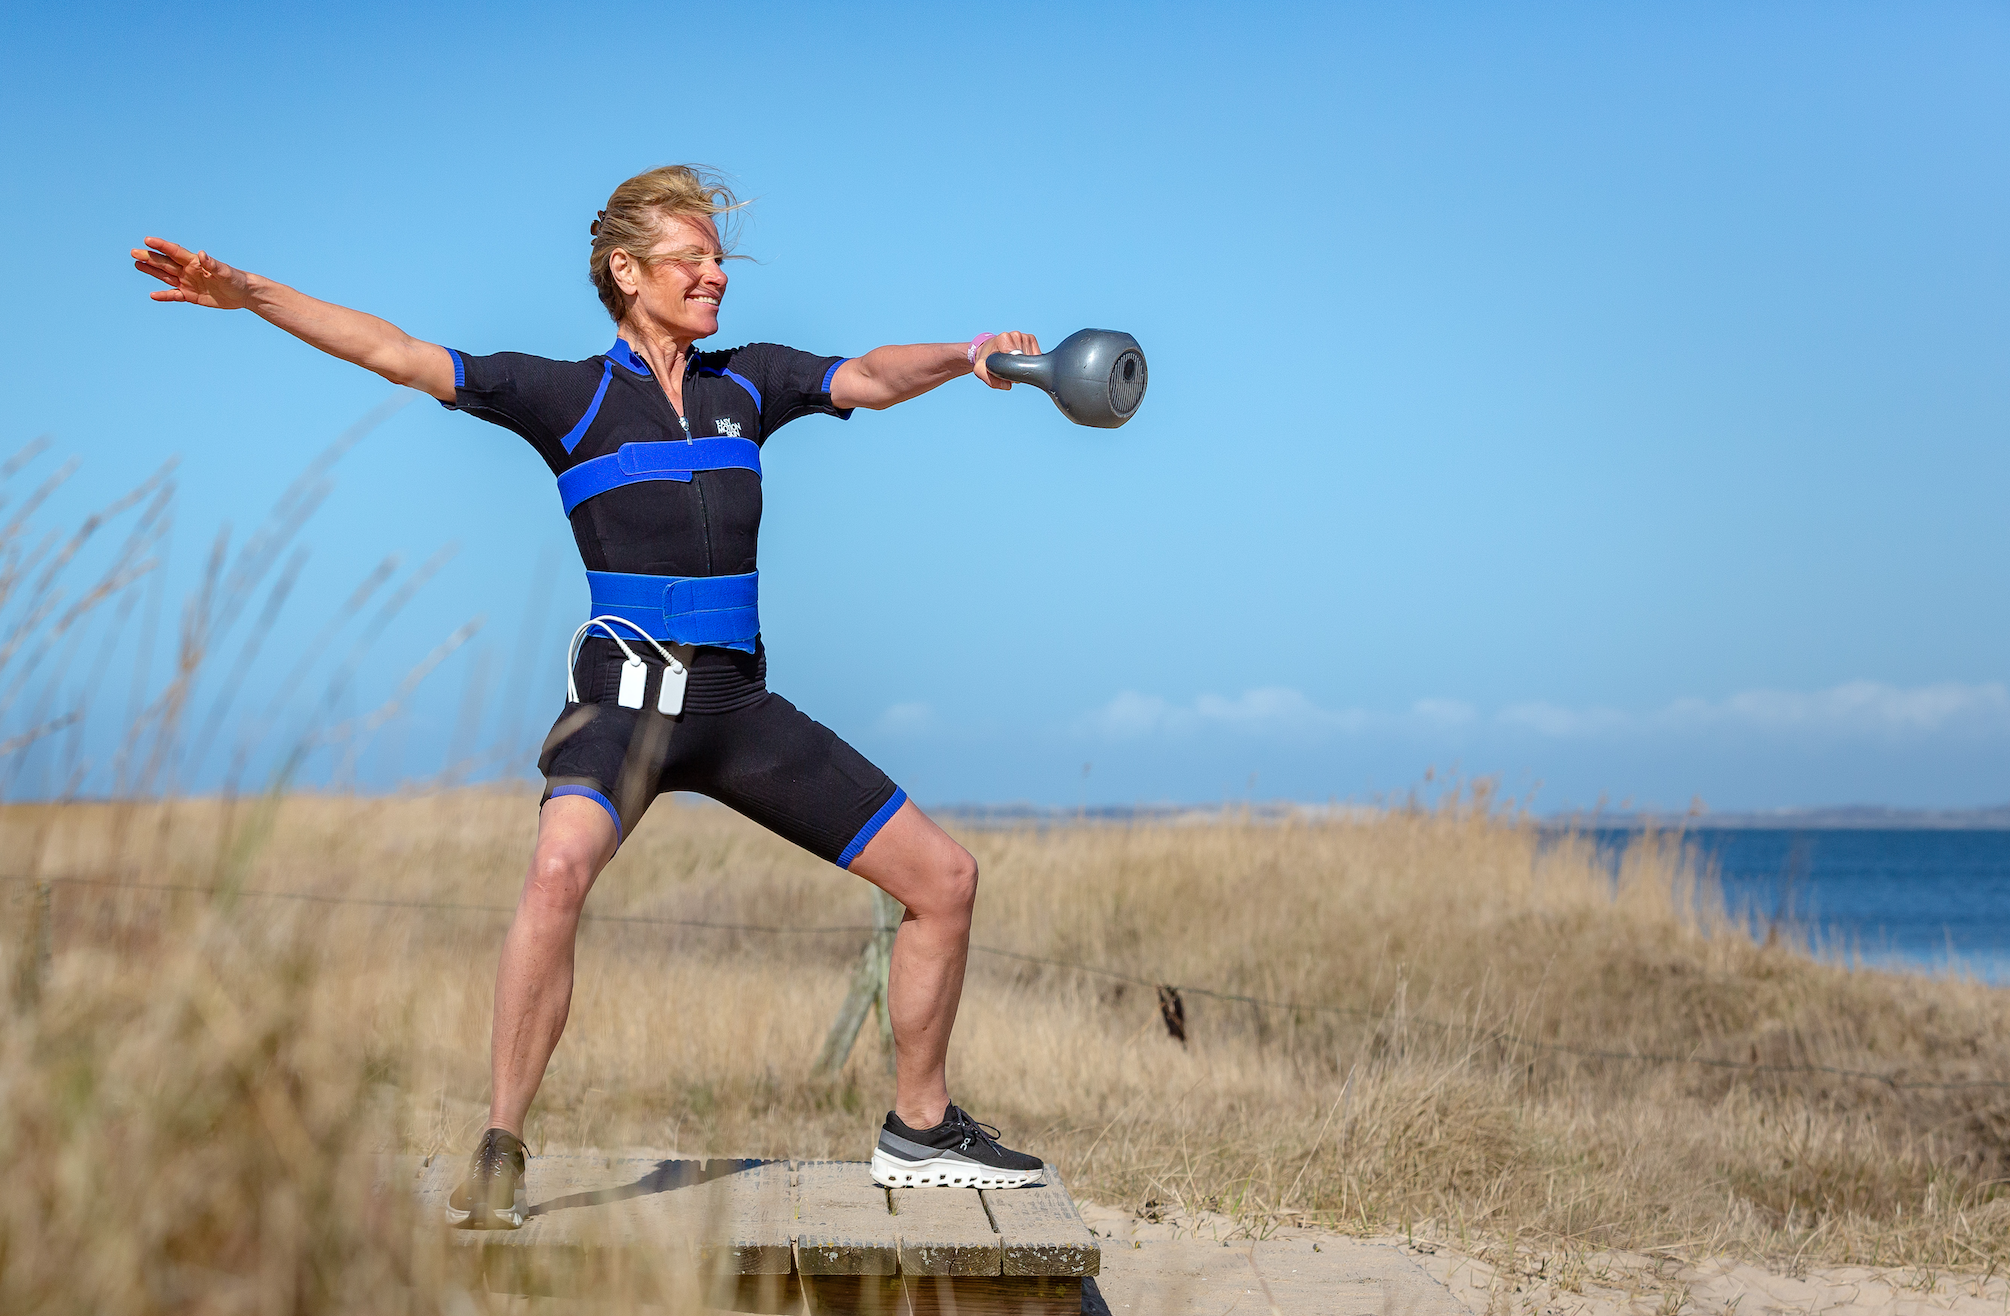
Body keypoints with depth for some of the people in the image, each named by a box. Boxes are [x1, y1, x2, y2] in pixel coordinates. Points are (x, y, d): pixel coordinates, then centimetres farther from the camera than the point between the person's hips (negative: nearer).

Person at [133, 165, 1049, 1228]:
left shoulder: (748, 382, 14)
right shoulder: (568, 395, 3)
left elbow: (870, 378, 12)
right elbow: (399, 355, -2)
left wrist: (968, 354, -9)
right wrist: (247, 293, -9)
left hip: (738, 702, 5)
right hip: (626, 691, -5)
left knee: (944, 878, 3)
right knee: (561, 866, -35)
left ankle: (918, 1133, 20)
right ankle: (497, 1156, -24)